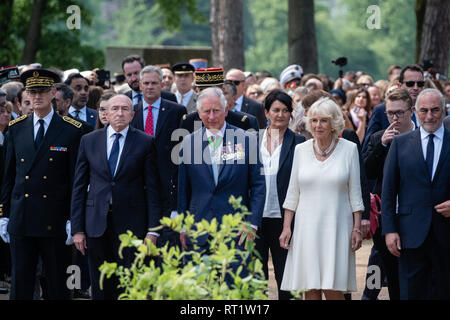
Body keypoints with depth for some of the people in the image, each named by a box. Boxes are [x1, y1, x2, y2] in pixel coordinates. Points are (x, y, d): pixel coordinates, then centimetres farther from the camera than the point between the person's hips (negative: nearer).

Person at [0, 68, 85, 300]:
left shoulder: (71, 131, 0)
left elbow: (76, 179, -1)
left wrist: (73, 219, -6)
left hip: (54, 222, -2)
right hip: (20, 220, 2)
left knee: (57, 285, 4)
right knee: (20, 284, 3)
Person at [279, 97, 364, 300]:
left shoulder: (349, 149, 1)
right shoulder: (301, 150, 6)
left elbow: (355, 193, 3)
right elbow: (292, 193, 10)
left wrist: (357, 228, -2)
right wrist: (286, 227, 4)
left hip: (336, 228, -2)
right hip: (307, 228, 2)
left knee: (333, 290, -8)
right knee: (310, 290, 1)